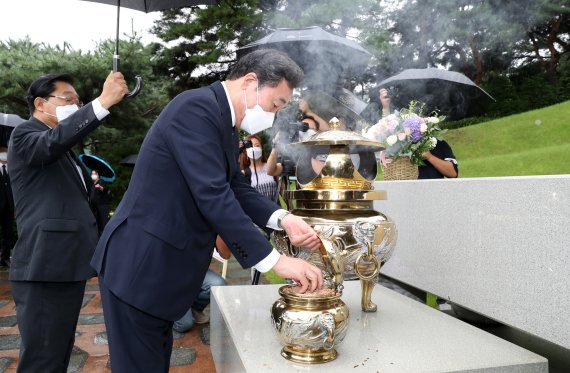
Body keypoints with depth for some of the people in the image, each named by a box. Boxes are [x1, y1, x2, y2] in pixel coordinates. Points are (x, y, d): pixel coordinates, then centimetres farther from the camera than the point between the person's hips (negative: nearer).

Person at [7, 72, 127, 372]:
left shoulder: (61, 150, 21)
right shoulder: (25, 134, -6)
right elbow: (55, 139, -30)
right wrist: (103, 101, -36)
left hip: (67, 264, 9)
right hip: (46, 268, -9)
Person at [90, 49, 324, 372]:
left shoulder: (224, 120, 9)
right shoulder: (197, 108, -21)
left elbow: (237, 188, 10)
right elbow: (212, 196, -29)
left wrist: (283, 219, -6)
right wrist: (275, 260, -25)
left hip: (162, 266, 9)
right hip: (139, 266, -9)